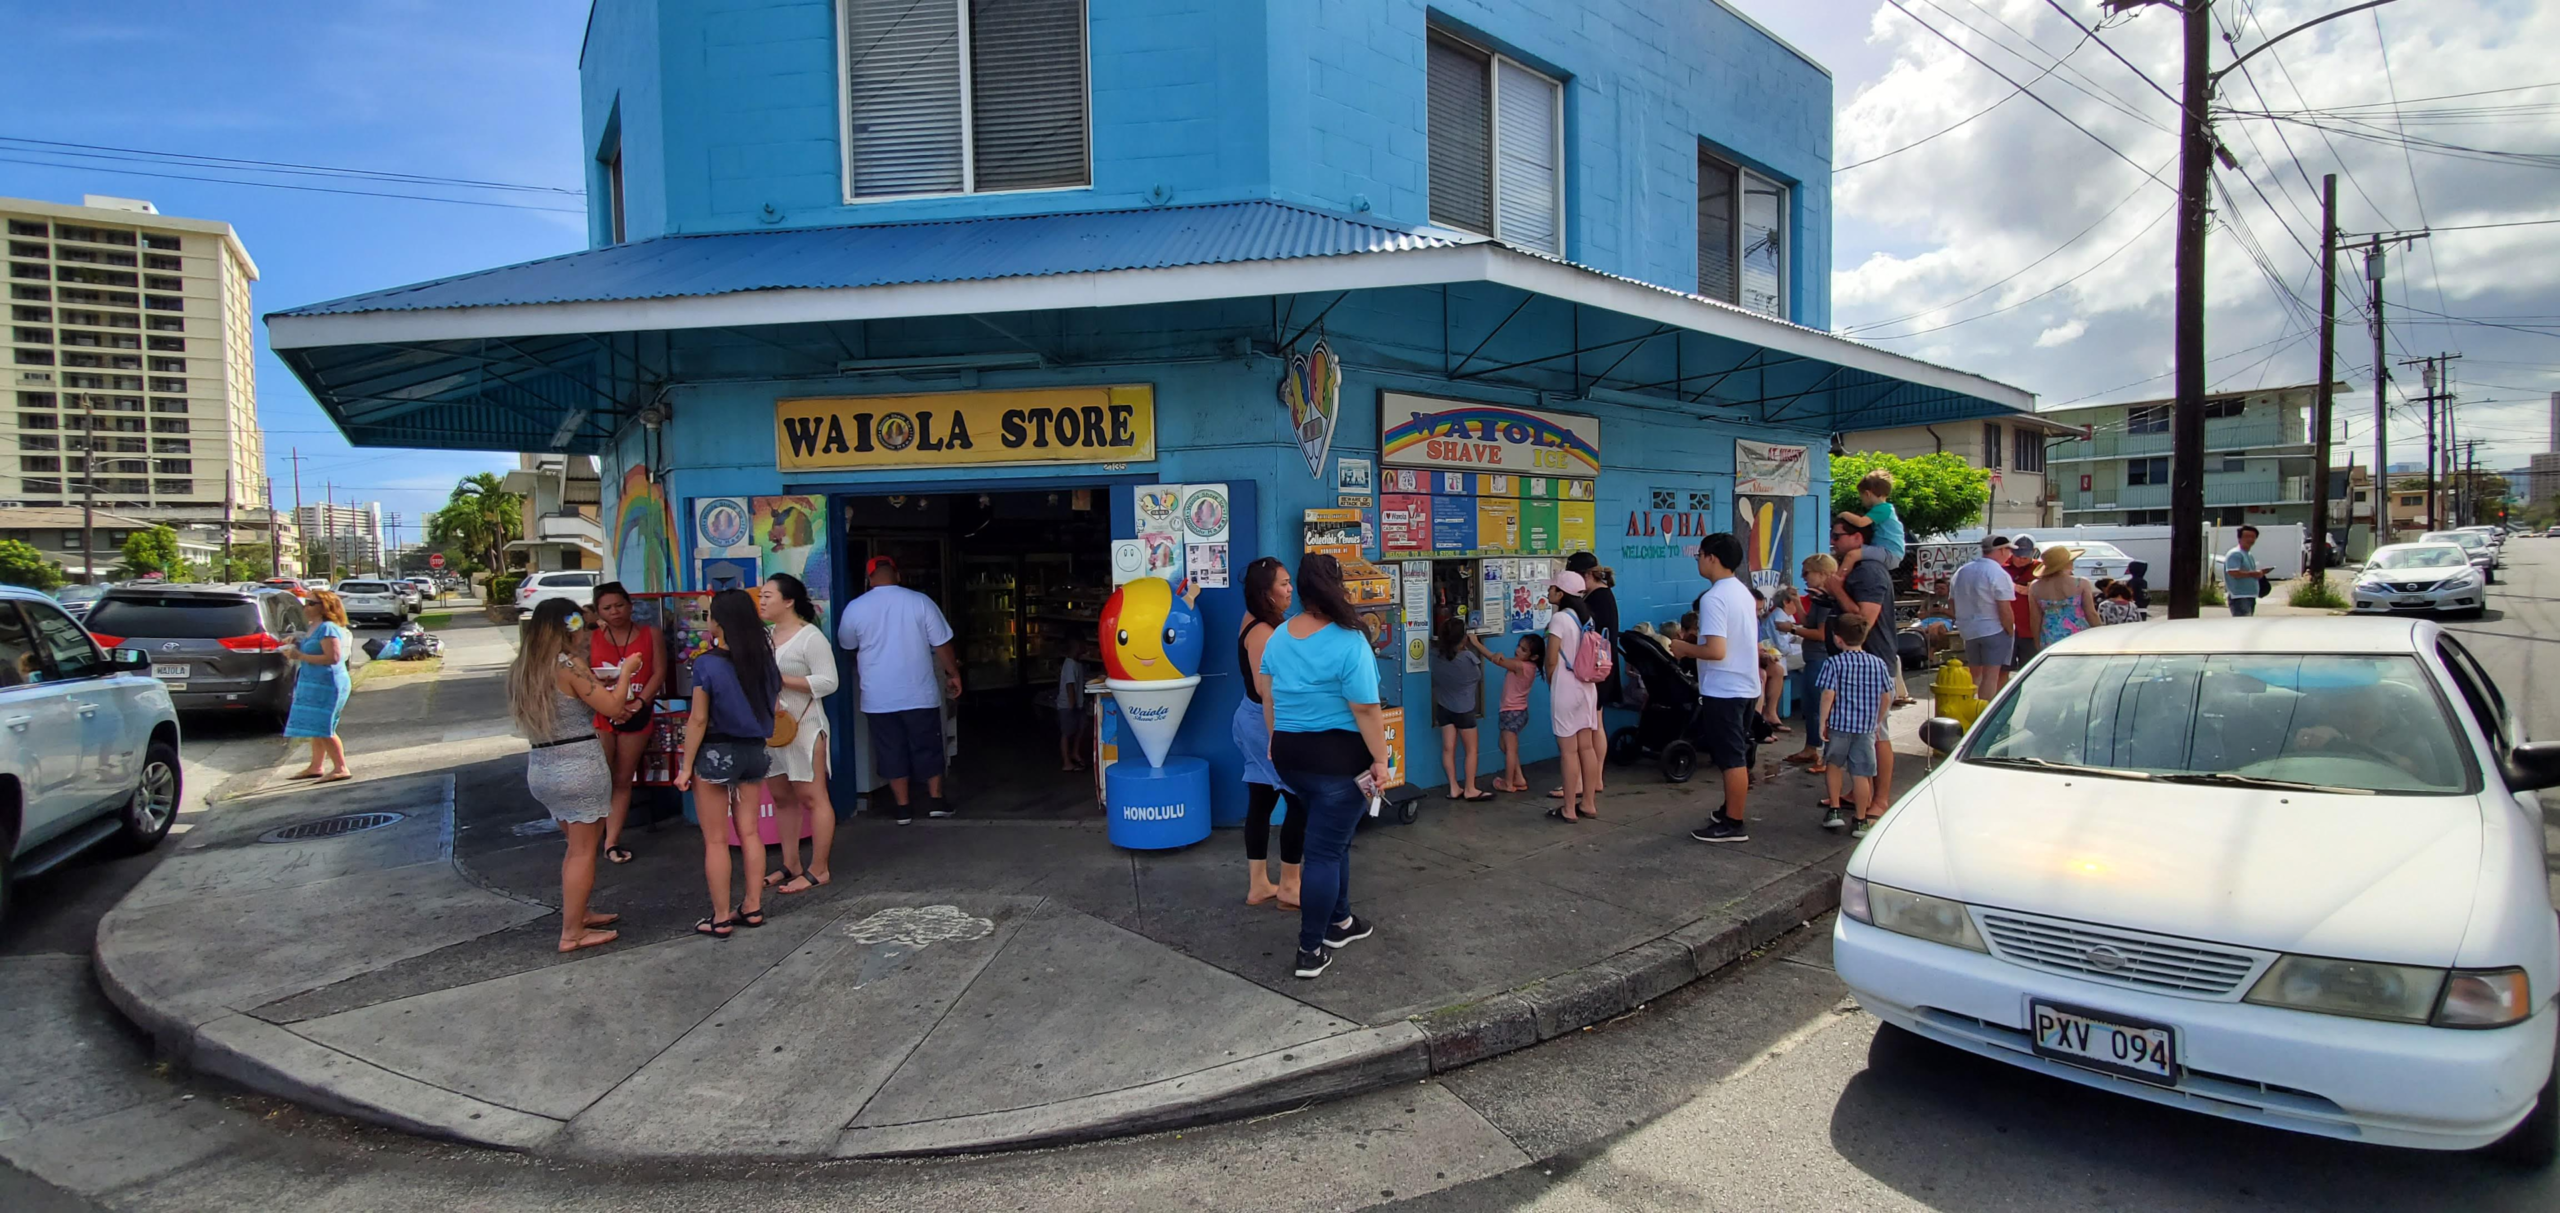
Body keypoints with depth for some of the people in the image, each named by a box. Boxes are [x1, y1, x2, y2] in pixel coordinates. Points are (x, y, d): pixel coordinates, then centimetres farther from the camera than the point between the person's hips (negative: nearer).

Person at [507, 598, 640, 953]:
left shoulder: (521, 669, 9)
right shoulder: (569, 666, -16)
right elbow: (613, 707, -13)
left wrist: (594, 683, 18)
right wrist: (626, 671, 0)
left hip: (540, 768, 8)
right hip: (579, 768, -8)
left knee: (577, 846, 23)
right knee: (584, 850, 2)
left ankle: (578, 913, 34)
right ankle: (573, 933, 8)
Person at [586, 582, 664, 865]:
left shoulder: (649, 634, 5)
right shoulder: (591, 638, 3)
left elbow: (659, 672, -1)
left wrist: (638, 704, -13)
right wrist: (609, 706, -16)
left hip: (637, 715, 1)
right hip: (599, 715, -1)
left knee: (623, 780, 8)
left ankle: (612, 841, 15)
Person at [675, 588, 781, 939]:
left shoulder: (707, 664, -15)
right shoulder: (764, 660, 0)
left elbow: (698, 720, -13)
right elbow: (770, 704, 5)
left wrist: (686, 766, -7)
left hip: (716, 753, -5)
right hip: (753, 751, 5)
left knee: (716, 840, 5)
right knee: (750, 833, 13)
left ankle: (720, 918, 11)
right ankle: (753, 908, 19)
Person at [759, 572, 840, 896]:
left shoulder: (810, 636, -12)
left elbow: (828, 682, -16)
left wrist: (780, 679, -19)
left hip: (803, 727, -8)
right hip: (771, 727, 8)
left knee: (812, 797, -3)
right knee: (781, 797, 13)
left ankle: (819, 870, 3)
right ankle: (790, 865, 22)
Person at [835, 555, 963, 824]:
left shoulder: (855, 608, -3)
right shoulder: (920, 601, -7)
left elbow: (848, 647, 15)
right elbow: (941, 644, -4)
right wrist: (952, 674, 9)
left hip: (878, 697, 0)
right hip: (919, 693, 0)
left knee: (891, 751, 9)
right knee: (928, 748, 12)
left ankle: (903, 807, 14)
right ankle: (938, 800, 18)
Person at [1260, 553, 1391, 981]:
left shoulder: (1278, 637, 3)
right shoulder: (1349, 642, -19)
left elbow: (1269, 699, 13)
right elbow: (1366, 711, -18)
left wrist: (1279, 741, 24)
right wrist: (1380, 759, -9)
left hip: (1288, 754, 7)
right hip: (1338, 757, -7)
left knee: (1333, 837, 24)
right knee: (1325, 850, 2)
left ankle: (1339, 922, 35)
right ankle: (1310, 951, 9)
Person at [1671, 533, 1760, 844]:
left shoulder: (1713, 598, -20)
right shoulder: (1742, 592, 10)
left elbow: (1716, 651, -26)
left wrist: (1685, 649, -10)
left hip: (1724, 689, -10)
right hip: (1745, 685, 10)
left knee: (1731, 758, -2)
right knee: (1736, 755, 19)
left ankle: (1734, 824, 5)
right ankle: (1733, 809, 29)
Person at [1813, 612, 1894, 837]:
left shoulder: (1834, 663, -9)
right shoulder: (1877, 664, 2)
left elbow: (1828, 694, -14)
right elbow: (1886, 697, 6)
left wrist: (1823, 722, -6)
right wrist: (1878, 721, 18)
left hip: (1839, 724, -2)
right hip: (1866, 726, 2)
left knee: (1833, 764, 19)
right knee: (1861, 773, 5)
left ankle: (1834, 810, 18)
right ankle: (1861, 821, 12)